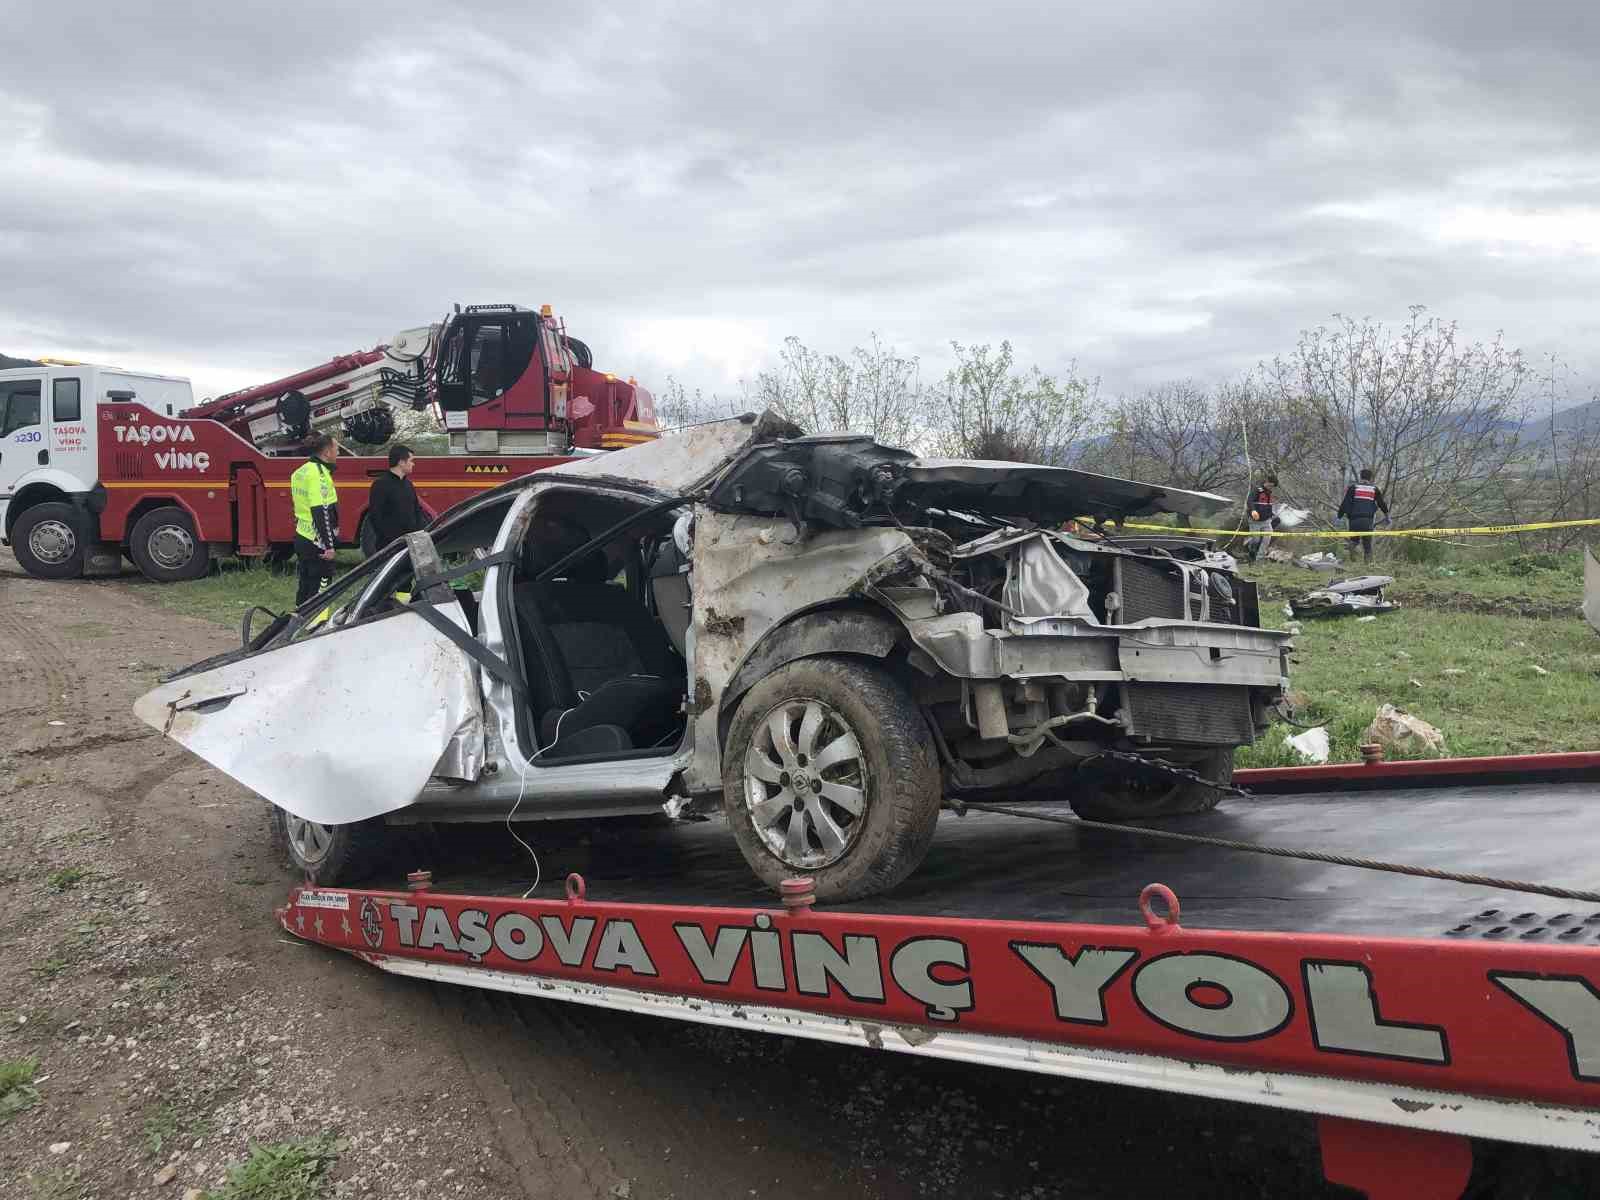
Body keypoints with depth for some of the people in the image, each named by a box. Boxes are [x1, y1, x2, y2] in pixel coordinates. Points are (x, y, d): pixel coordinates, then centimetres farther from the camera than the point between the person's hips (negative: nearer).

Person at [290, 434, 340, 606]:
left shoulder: (300, 472, 13)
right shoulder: (319, 474, -17)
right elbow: (322, 512, -22)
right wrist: (329, 545, -21)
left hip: (302, 538, 9)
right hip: (317, 542, -9)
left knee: (306, 584, 16)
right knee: (319, 588, -5)